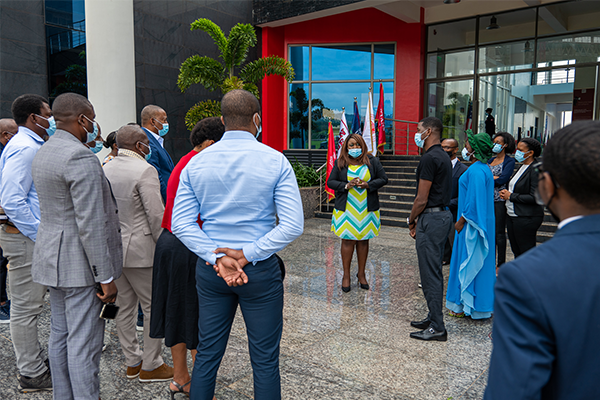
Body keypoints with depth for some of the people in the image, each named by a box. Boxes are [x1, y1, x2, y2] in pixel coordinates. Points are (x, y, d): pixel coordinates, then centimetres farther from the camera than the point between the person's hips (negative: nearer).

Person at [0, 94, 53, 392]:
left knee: (29, 305, 18)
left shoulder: (29, 146, 15)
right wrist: (40, 236, -20)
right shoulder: (25, 148, -16)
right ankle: (32, 374, 13)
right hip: (25, 238, -10)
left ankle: (32, 362, 31)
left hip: (32, 235, 10)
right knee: (26, 308, 1)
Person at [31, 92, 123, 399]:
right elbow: (90, 225, -24)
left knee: (60, 335, 19)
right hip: (80, 262, -10)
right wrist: (106, 277, -19)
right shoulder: (81, 158, -21)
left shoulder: (43, 153, 11)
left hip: (54, 258, 10)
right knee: (84, 343, 0)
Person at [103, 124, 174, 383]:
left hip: (112, 248, 8)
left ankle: (132, 361, 28)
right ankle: (151, 366, 14)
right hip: (140, 250, -8)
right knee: (155, 307, 4)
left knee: (125, 306, 16)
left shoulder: (104, 170, 9)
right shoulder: (144, 170, -15)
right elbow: (156, 216, -18)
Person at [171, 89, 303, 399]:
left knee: (207, 353, 18)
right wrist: (246, 255, -13)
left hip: (209, 269, 3)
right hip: (261, 270, -3)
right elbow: (293, 225, -15)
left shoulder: (196, 163, 0)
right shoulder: (275, 161, -8)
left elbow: (181, 224, -5)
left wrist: (217, 258, -11)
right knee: (265, 360, 11)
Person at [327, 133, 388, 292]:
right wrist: (346, 185, -16)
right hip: (346, 209, -1)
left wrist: (367, 185, -14)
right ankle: (346, 275, 15)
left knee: (363, 240, 9)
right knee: (348, 240, 1)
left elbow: (383, 179, 4)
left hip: (367, 208, 1)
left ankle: (361, 273, 24)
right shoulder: (340, 163, 2)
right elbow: (330, 182, 2)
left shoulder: (372, 161, 3)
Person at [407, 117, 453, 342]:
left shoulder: (430, 158, -16)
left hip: (432, 218, -11)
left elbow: (422, 199, -17)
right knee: (433, 271, 16)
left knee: (430, 274, -4)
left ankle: (437, 327, 2)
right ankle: (434, 318, 26)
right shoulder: (443, 156, 16)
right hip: (443, 214, 11)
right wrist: (419, 220, 16)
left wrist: (411, 220, -2)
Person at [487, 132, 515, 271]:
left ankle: (501, 264, 9)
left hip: (500, 200, -6)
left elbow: (502, 179, -15)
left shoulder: (509, 161, -4)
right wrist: (494, 177, -10)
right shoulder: (490, 160, 15)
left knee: (500, 233, -1)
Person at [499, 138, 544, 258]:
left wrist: (511, 196, -13)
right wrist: (507, 192, 4)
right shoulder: (523, 167, 14)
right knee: (516, 252, 16)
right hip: (512, 216, 9)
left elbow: (534, 197, -21)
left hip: (526, 218, -9)